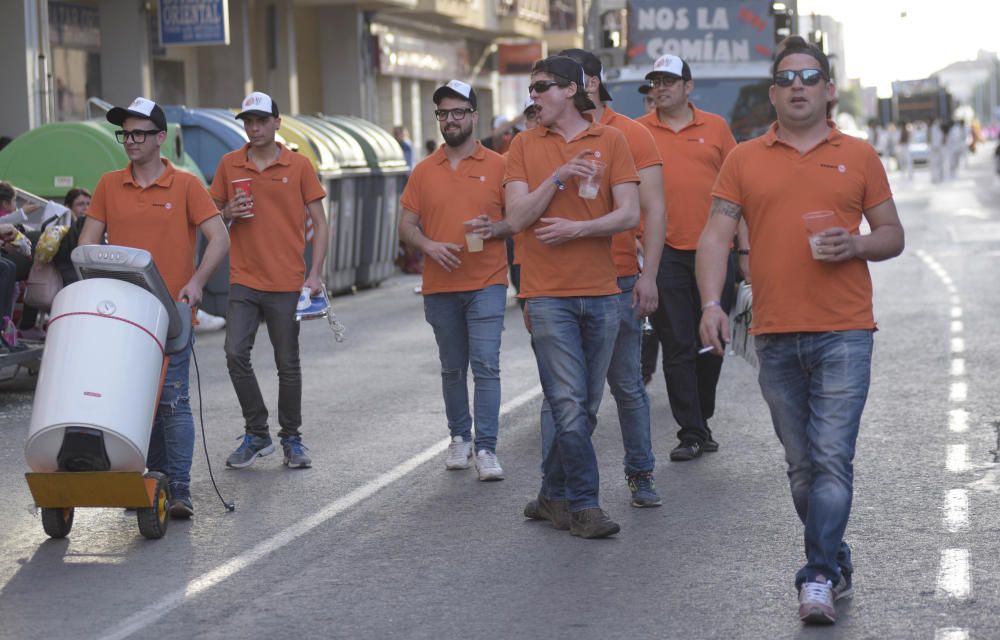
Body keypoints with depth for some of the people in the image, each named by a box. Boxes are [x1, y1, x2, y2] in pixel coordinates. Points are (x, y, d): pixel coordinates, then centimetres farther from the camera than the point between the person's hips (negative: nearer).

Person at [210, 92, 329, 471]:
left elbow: (320, 224, 2)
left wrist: (315, 274, -8)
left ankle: (292, 440, 18)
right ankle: (256, 434, 6)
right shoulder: (229, 165, 6)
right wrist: (228, 214, -8)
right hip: (244, 281, 2)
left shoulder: (299, 166, 1)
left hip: (287, 284, -1)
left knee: (288, 364, 5)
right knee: (236, 354, -9)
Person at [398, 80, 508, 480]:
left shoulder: (497, 166, 1)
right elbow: (406, 226, 9)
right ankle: (459, 438, 26)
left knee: (486, 365, -10)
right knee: (452, 368, 12)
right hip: (440, 287, 3)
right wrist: (429, 245, -10)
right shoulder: (424, 171, 8)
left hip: (486, 285, -3)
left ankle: (486, 449, -10)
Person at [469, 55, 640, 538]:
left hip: (601, 292, 2)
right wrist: (559, 177, -13)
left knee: (586, 407, 7)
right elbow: (517, 218, -3)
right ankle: (583, 506, -4)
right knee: (569, 407, -8)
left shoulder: (610, 141, 6)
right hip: (548, 294, -2)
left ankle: (553, 496, 20)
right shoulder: (525, 145, 6)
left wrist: (578, 228, -14)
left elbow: (629, 214, -1)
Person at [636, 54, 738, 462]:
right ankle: (690, 433, 2)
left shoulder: (716, 128, 8)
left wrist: (744, 244, 6)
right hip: (665, 254, -1)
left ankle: (700, 420, 25)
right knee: (677, 347, -2)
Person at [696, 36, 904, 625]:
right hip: (775, 336, 2)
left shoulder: (858, 156, 7)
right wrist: (712, 303, -12)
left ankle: (818, 580, -10)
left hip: (843, 334, -2)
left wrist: (857, 246, -11)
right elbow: (717, 235, 2)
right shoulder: (745, 160, 8)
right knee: (801, 465, 11)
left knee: (832, 461, -10)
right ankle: (837, 563, 26)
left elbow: (893, 235, 11)